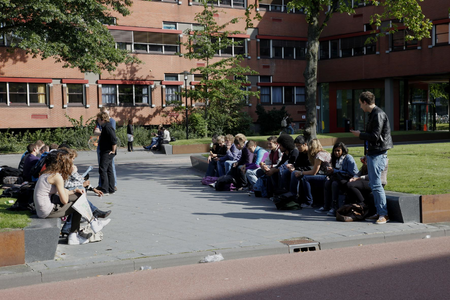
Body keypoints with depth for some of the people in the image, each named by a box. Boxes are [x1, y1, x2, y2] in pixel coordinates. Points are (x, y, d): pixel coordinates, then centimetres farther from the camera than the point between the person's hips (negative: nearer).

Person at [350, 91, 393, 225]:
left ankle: (384, 214, -7)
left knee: (376, 184, -11)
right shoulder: (373, 114, 16)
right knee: (373, 184, 12)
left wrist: (360, 135, -7)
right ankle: (379, 212, 18)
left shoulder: (378, 115, -15)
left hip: (378, 154, -10)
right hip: (372, 153, 10)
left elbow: (375, 136, -19)